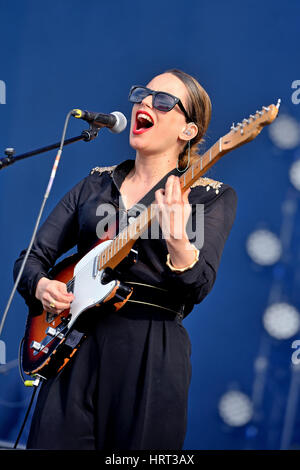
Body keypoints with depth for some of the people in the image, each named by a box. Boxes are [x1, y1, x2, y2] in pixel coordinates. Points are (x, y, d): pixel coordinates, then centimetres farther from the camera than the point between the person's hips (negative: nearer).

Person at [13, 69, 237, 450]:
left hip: (152, 352, -3)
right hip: (75, 346, 3)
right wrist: (41, 286, -6)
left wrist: (176, 239, -31)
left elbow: (198, 289, -11)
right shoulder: (96, 183, 16)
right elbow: (31, 258, 16)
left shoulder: (211, 196, 3)